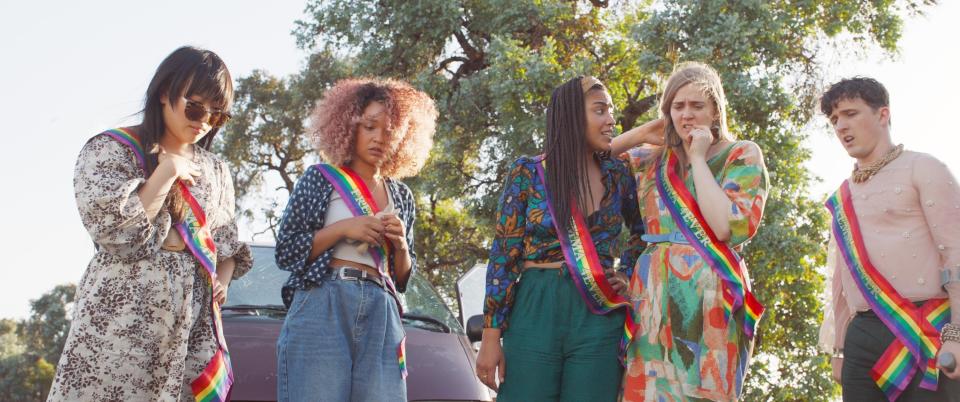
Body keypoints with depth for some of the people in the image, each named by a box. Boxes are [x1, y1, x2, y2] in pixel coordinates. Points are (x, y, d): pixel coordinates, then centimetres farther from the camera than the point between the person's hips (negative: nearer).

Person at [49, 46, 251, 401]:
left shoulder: (215, 170, 16)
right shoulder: (111, 148, -1)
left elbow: (227, 241, 23)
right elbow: (113, 228, -14)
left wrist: (222, 280, 3)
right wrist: (167, 172, -10)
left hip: (193, 325, 5)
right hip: (123, 319, -5)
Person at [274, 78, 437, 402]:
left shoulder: (402, 197, 18)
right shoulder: (320, 179, 6)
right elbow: (285, 252, 2)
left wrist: (400, 244, 1)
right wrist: (341, 229, -8)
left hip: (381, 318, 4)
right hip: (321, 309, -4)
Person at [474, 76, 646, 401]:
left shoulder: (618, 174, 8)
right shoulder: (528, 173, -1)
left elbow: (643, 231, 26)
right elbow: (503, 256, -2)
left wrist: (625, 274, 7)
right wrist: (491, 338, -6)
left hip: (599, 317, 2)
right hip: (535, 311, -2)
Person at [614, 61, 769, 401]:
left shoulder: (742, 156, 1)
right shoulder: (652, 160, 15)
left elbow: (728, 227, -13)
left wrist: (697, 158, -7)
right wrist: (640, 135, 8)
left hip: (708, 299, -4)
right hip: (653, 297, 4)